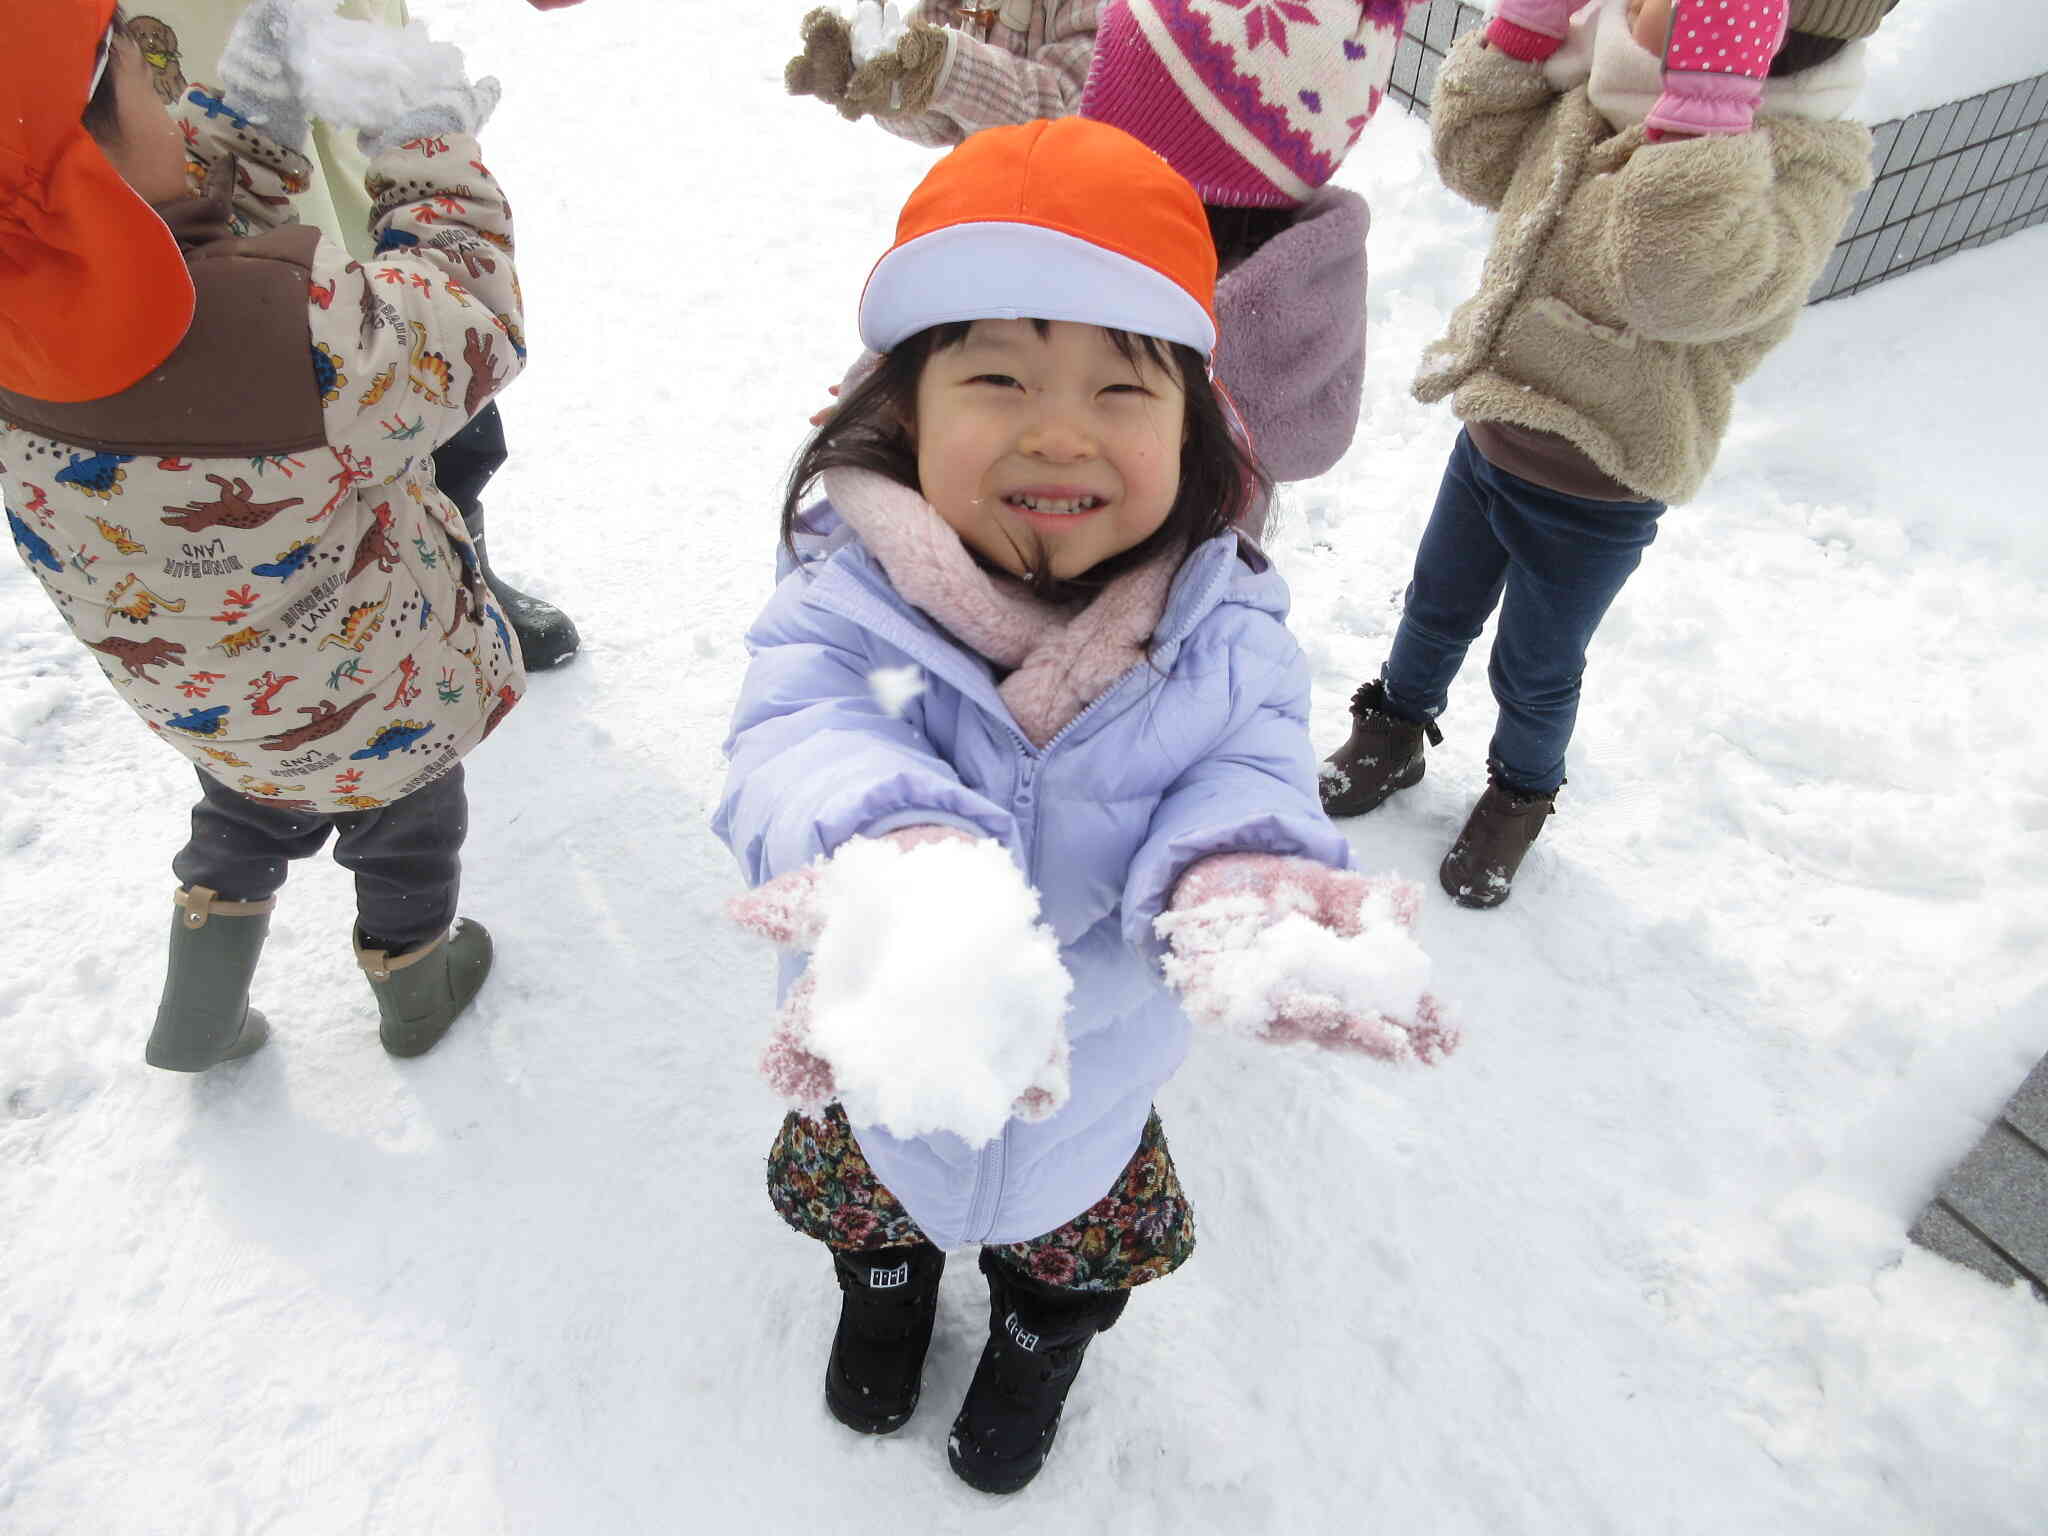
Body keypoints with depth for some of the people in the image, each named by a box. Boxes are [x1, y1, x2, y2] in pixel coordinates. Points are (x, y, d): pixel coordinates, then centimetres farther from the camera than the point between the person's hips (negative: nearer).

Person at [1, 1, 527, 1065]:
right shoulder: (303, 336, -43)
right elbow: (469, 327, -23)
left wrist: (250, 110, -9)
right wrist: (428, 146, -11)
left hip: (200, 699, 5)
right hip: (379, 705, -4)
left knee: (248, 815, 36)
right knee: (405, 825, 28)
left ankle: (197, 1019, 51)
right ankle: (413, 992, 54)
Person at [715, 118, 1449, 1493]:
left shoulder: (1227, 635, -21)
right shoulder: (846, 616, -26)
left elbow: (1245, 782, -29)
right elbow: (808, 746, -42)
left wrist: (1235, 880, -55)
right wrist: (899, 852, -67)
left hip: (1091, 1097, 1)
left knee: (1077, 1245, 31)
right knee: (868, 1200, 34)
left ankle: (1041, 1345, 69)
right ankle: (887, 1287, 72)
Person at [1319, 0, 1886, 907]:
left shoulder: (1796, 164, -23)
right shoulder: (1599, 98, -3)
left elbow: (1688, 282, -40)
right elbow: (1475, 158, 10)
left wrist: (1707, 97, -43)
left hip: (1594, 497, -6)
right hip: (1488, 434, 6)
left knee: (1534, 671, 15)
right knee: (1437, 608, 25)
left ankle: (1522, 794, 44)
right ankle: (1395, 729, 52)